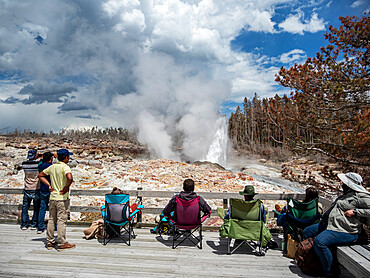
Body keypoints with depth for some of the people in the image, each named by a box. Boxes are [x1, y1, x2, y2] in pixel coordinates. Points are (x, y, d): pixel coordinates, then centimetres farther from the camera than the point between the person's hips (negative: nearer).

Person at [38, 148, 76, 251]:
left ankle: (50, 242, 24)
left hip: (52, 197, 7)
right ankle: (62, 244, 6)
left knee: (51, 220, 14)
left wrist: (49, 185, 14)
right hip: (62, 198, -7)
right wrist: (66, 188, -17)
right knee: (61, 221, -1)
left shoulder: (52, 167, 8)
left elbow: (40, 175, 20)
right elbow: (70, 178, -34)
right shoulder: (65, 167, -15)